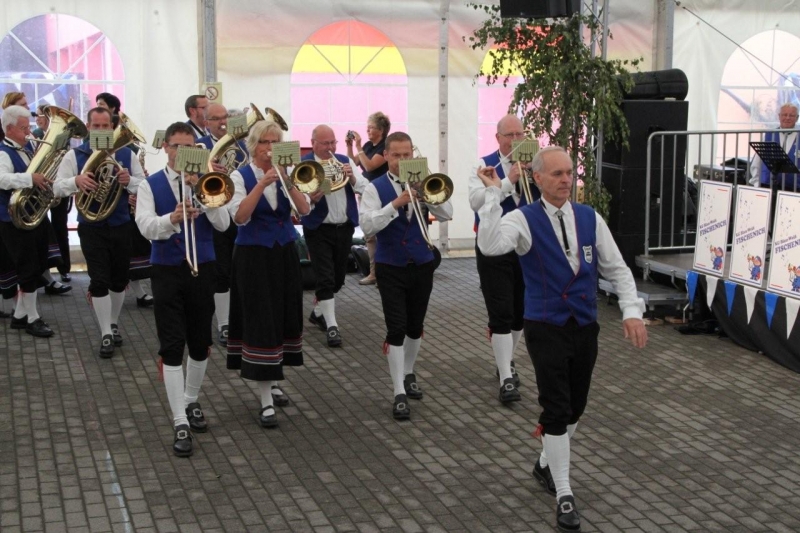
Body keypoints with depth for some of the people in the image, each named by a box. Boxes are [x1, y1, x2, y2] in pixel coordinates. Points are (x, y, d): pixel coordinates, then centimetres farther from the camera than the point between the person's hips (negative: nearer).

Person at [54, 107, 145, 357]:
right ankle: (106, 334, 2)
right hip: (91, 228, -2)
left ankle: (113, 324, 32)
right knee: (99, 280, -7)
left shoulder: (126, 154, 3)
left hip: (121, 226, 3)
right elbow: (57, 188, -8)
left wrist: (129, 181, -21)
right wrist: (77, 181, -30)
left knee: (119, 279, 12)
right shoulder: (74, 155, -2)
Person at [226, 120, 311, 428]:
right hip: (253, 256, -5)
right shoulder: (240, 177, -6)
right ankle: (267, 403, -7)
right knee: (260, 321, -8)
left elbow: (305, 210, -7)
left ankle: (273, 384, 29)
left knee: (284, 317, 11)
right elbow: (240, 218, -21)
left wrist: (288, 182, -20)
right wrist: (262, 184, -27)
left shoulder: (284, 173, 6)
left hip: (284, 254, 5)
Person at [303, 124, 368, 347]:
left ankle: (318, 312, 35)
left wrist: (351, 177, -18)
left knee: (338, 278, 15)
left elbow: (364, 188, 0)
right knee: (325, 278, -7)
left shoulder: (344, 161, 7)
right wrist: (311, 199, -36)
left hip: (344, 227, 6)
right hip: (319, 230, -5)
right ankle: (331, 326, -1)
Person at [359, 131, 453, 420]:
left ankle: (408, 374, 36)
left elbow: (447, 214, -8)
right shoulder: (375, 188, -5)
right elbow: (367, 225, -20)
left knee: (415, 325, 15)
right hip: (391, 268, -3)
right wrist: (395, 204, -30)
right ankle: (399, 394, -3)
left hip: (422, 264, 3)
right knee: (396, 328, -7)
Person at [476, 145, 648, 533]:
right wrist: (493, 194, -28)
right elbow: (490, 245, -29)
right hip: (546, 328, -4)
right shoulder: (524, 219, -9)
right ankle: (564, 495, 7)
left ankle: (547, 464, 40)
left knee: (575, 407, 16)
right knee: (557, 409, -5)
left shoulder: (590, 218, 3)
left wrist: (632, 310, -7)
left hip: (586, 326, 5)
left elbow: (616, 269, 5)